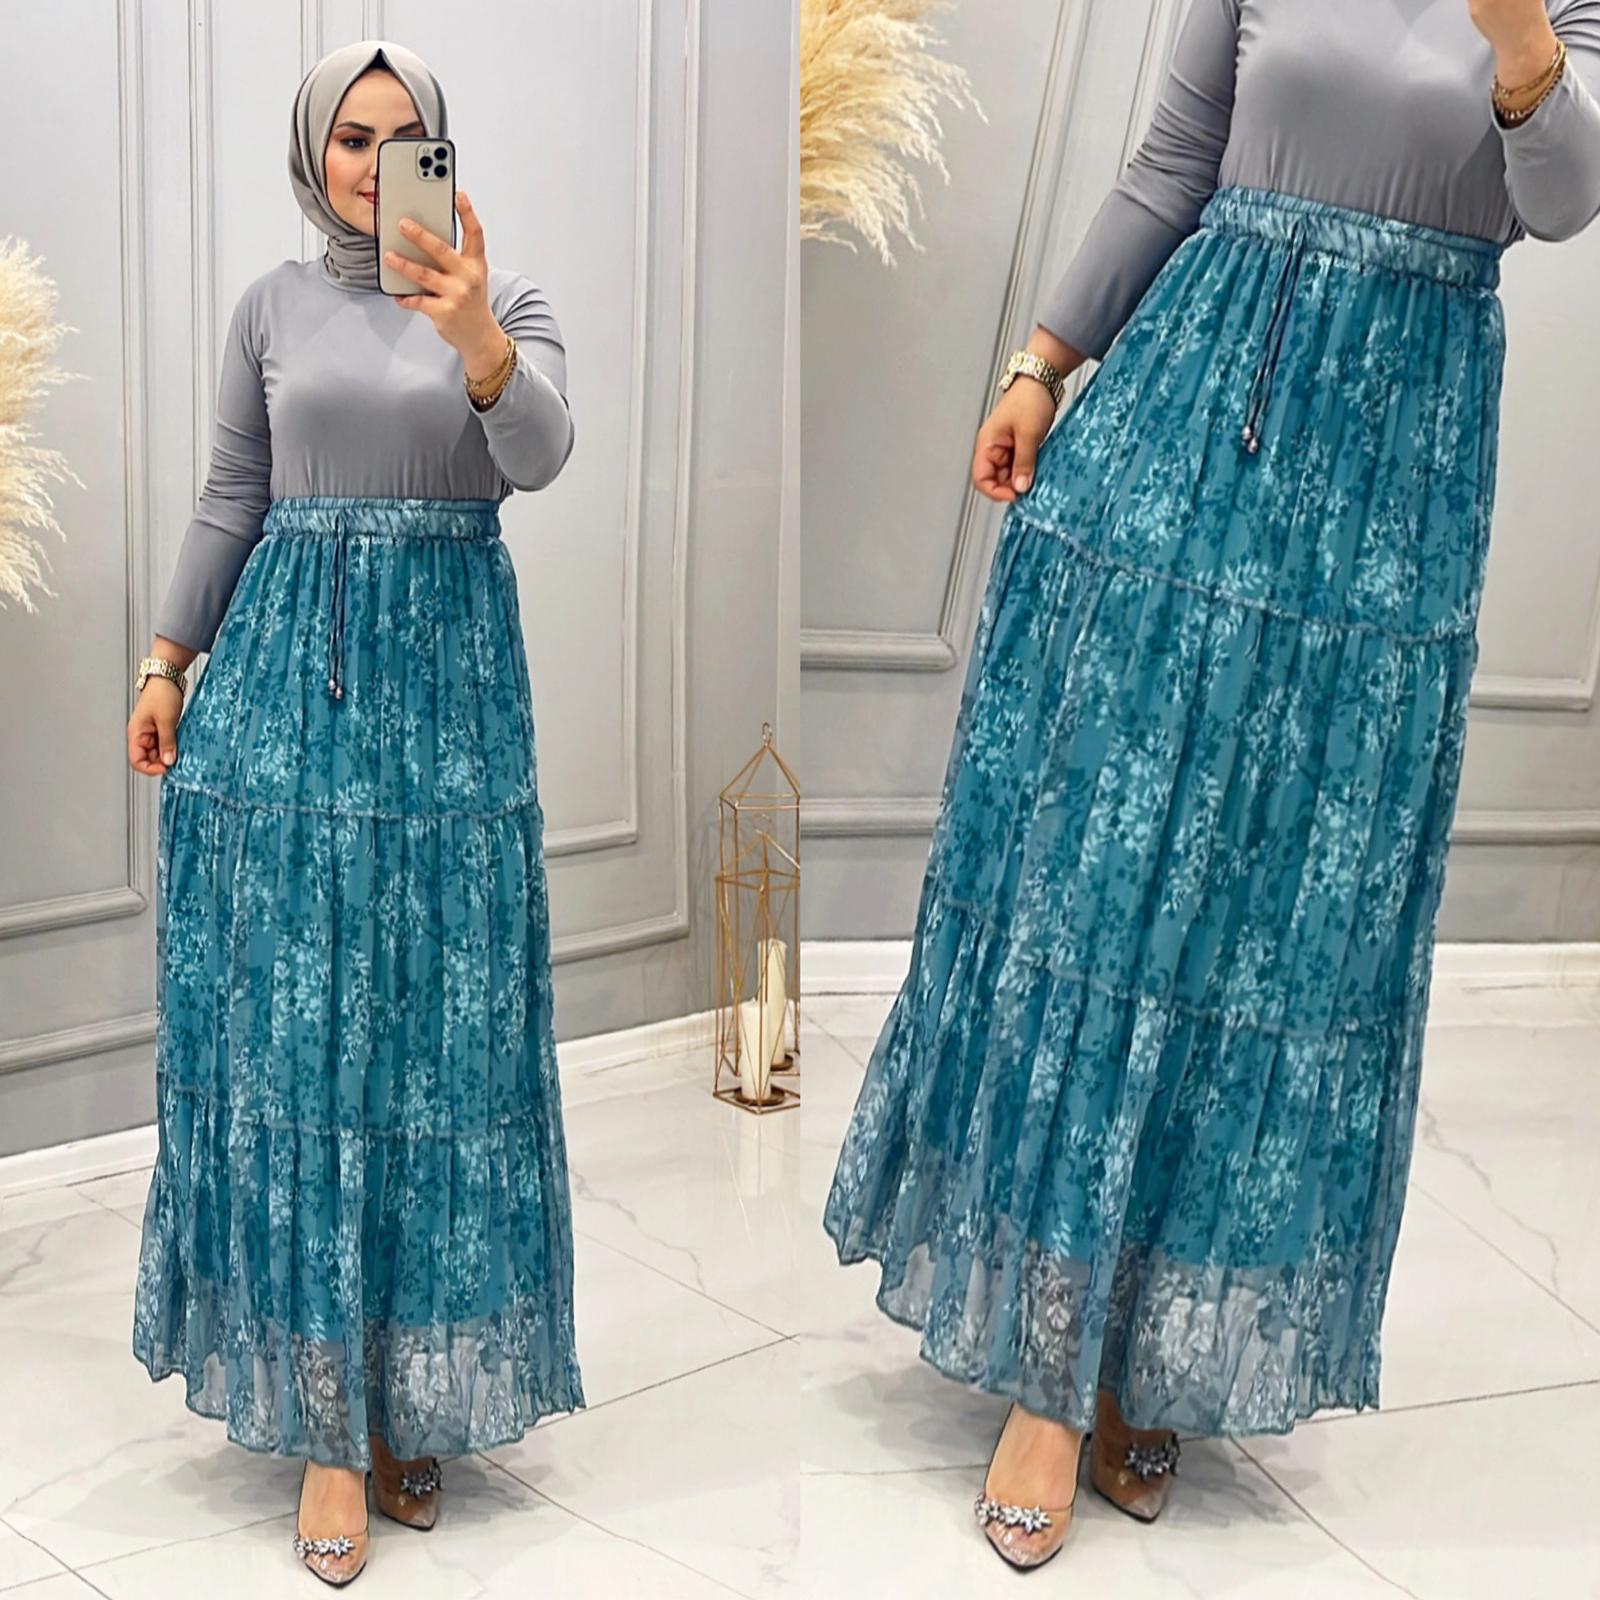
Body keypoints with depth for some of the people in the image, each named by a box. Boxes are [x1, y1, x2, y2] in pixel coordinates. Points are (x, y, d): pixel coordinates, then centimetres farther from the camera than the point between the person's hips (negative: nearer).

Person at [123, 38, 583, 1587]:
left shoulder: (507, 296, 2)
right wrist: (166, 662, 10)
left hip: (446, 673, -1)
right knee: (289, 1023, -1)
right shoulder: (273, 304, 9)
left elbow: (540, 454, -17)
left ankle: (418, 1377, 16)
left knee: (439, 1024, 1)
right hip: (284, 668, 2)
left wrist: (475, 337, -35)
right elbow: (231, 498, 14)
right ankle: (325, 1408, 7)